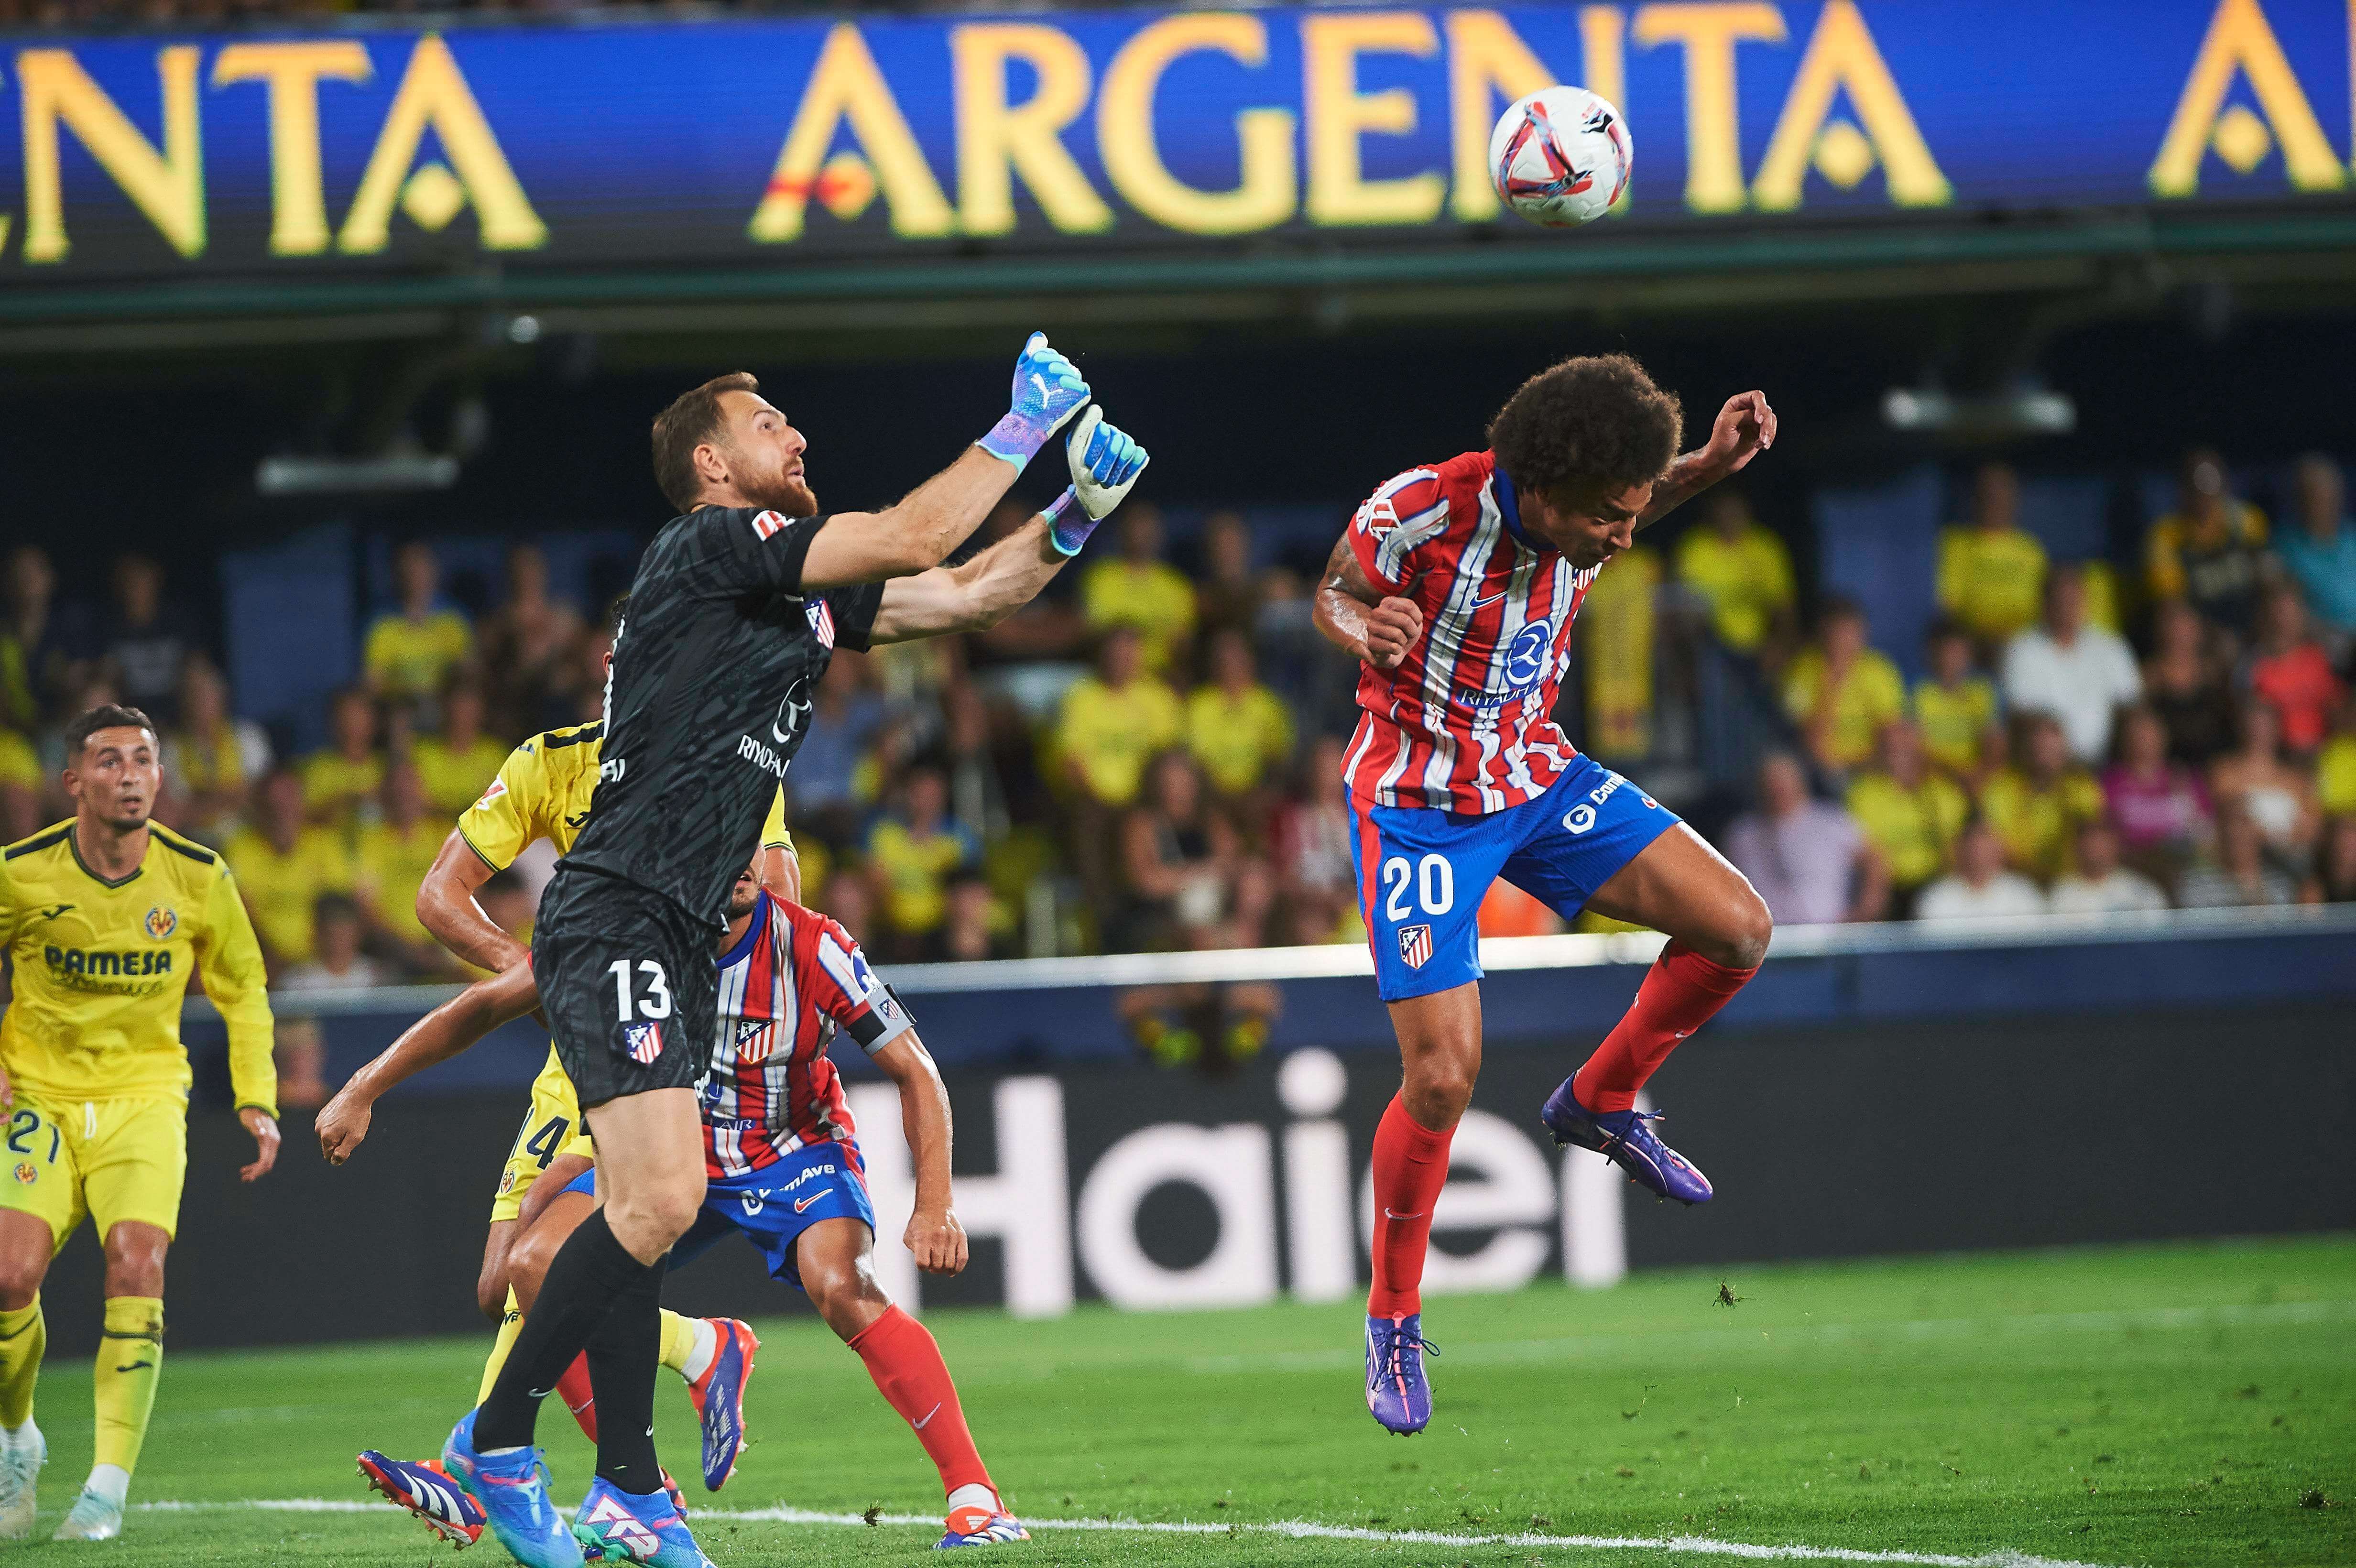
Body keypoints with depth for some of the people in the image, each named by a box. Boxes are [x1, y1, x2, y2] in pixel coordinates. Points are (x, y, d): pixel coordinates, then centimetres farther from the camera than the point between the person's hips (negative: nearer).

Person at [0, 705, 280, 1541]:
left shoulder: (199, 878, -5)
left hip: (144, 1096, 0)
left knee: (136, 1261, -22)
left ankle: (110, 1484, -17)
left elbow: (242, 992, 10)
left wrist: (257, 1102, 2)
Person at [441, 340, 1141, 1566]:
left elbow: (958, 593, 24)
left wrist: (1073, 512, 11)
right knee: (656, 1199, -18)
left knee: (649, 1206, 8)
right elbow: (912, 540, -14)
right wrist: (1022, 427, -5)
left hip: (673, 935, 10)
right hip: (615, 922, -10)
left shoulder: (800, 590, 18)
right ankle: (495, 1442, -11)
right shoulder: (706, 545, -9)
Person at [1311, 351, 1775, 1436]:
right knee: (1443, 1075, -13)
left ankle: (1600, 1101, 17)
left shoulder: (1580, 520, -11)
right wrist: (1366, 630, -31)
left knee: (1738, 928, -7)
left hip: (1538, 778, 5)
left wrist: (1707, 467, -3)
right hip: (1417, 805, -5)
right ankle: (1393, 1319, 9)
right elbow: (1333, 595, -8)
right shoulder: (1420, 510, -27)